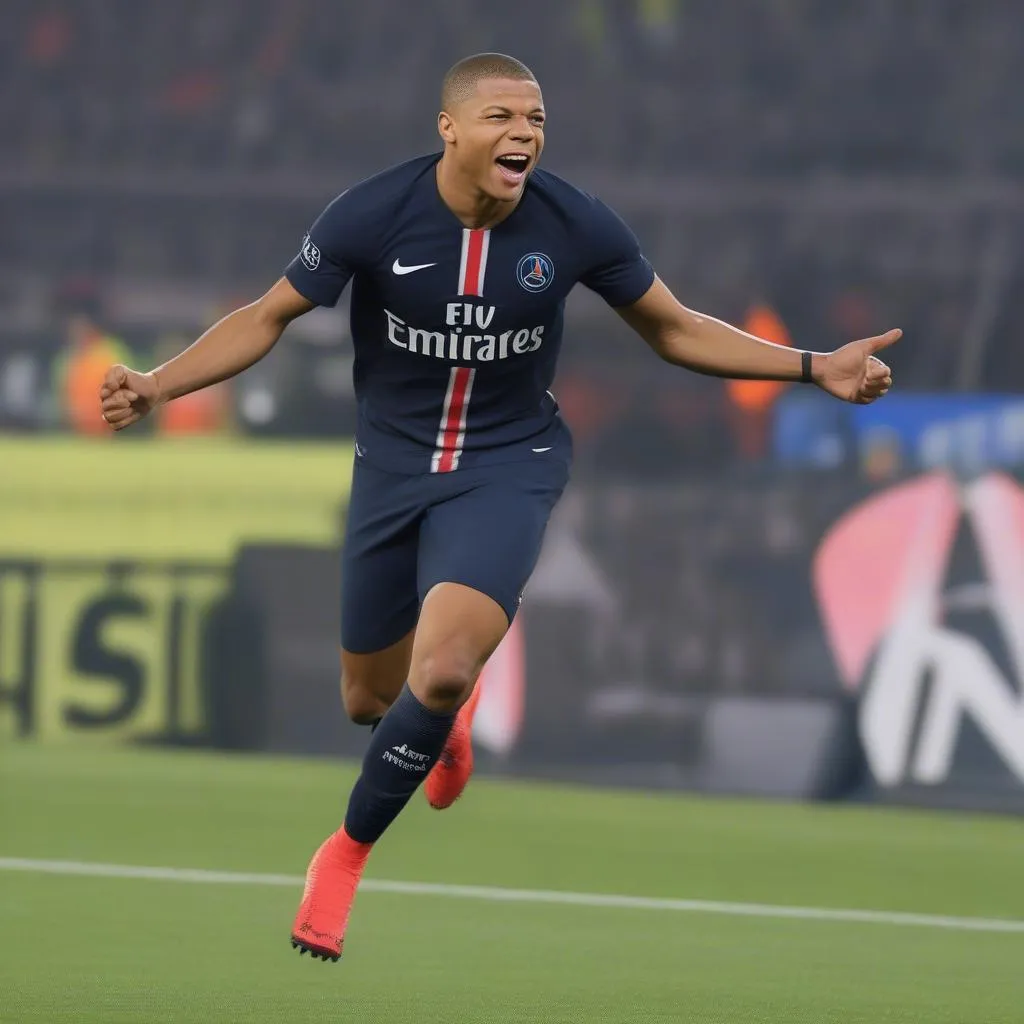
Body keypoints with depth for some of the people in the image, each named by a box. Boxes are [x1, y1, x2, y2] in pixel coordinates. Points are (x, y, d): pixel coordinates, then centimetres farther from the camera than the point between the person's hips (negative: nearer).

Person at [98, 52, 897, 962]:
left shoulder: (576, 226, -16)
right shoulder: (373, 215, -18)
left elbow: (672, 329, 0)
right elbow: (269, 317, -6)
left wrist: (815, 367, -8)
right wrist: (157, 386, -21)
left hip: (508, 468, -1)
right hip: (392, 466, 2)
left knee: (440, 672, -24)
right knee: (370, 700, 14)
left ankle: (349, 851, 1)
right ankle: (448, 721, 54)